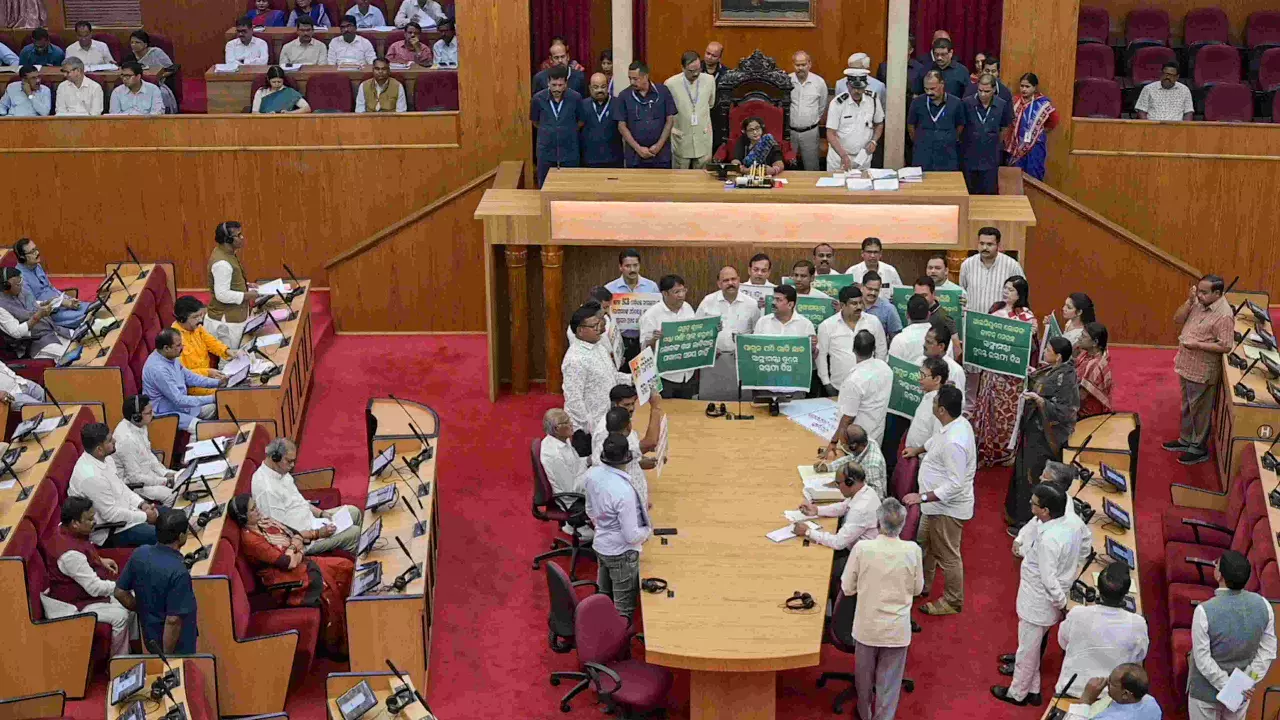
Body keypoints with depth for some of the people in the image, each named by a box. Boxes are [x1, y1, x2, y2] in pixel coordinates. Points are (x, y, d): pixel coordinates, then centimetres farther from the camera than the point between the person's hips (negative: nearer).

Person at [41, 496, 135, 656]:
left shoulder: (65, 530, -5)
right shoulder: (70, 553, -34)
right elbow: (95, 588, -30)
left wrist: (100, 560, 6)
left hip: (84, 591, 10)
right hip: (74, 605, -10)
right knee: (120, 616, -21)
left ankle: (128, 652, 17)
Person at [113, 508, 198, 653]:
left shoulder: (139, 554, -7)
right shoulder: (179, 572, -28)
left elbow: (120, 593, 3)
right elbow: (173, 620, -26)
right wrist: (167, 656, -17)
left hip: (150, 635, 7)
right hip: (176, 644, -7)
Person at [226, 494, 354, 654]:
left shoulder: (262, 521, 6)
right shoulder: (250, 539, -20)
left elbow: (296, 535, 9)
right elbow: (289, 563, -22)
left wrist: (294, 547, -11)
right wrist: (299, 553, -3)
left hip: (298, 562, 9)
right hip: (284, 578, -9)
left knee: (346, 566, -3)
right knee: (327, 587, -26)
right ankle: (336, 644, -10)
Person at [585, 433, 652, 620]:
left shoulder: (593, 474, -11)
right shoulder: (624, 491, -33)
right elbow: (631, 536, -25)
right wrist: (648, 530, -5)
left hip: (600, 546, 8)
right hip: (622, 553, -7)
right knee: (624, 609, 9)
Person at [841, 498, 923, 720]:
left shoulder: (862, 548, -19)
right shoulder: (912, 551, -16)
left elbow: (847, 588, -7)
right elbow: (917, 588, -1)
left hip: (867, 627, 1)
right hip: (897, 630, -1)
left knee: (864, 675, 25)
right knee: (889, 682, 15)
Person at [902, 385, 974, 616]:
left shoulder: (954, 443, -36)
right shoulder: (958, 423, -5)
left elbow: (955, 485, -34)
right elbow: (937, 441, 20)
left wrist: (923, 497, -32)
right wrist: (918, 450, 29)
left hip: (948, 508, -10)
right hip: (937, 504, 10)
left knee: (947, 556, 9)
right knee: (924, 543, 28)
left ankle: (953, 602, 28)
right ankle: (922, 585, 48)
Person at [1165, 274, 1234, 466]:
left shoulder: (1224, 315, -24)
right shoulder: (1198, 303, 0)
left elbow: (1226, 346, -25)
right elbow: (1178, 319, 1)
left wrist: (1197, 345, -26)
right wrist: (1189, 300, -13)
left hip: (1202, 371, -8)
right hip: (1186, 365, 8)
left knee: (1200, 410, 7)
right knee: (1187, 406, 22)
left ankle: (1199, 449, 20)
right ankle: (1186, 440, 38)